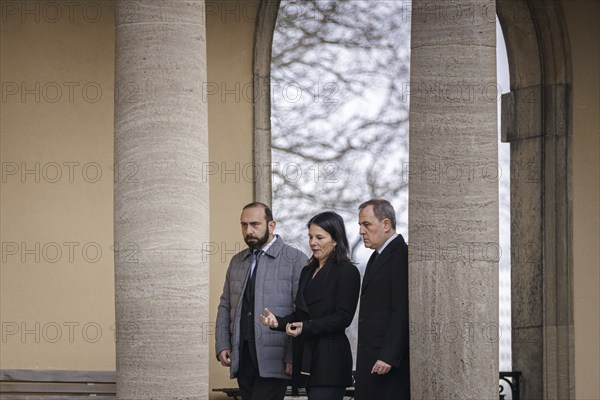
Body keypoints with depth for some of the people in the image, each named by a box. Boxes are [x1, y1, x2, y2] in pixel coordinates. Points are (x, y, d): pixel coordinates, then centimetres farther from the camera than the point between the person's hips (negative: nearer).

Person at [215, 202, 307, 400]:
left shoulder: (295, 259, -2)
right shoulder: (237, 261, 17)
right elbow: (225, 306, 19)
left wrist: (294, 356, -13)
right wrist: (222, 345, 7)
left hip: (273, 359, -6)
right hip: (242, 358, 6)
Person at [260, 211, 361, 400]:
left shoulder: (347, 272, -5)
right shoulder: (308, 271, 20)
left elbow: (343, 317, -12)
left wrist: (306, 327, -20)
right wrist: (278, 322, 1)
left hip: (330, 359, -8)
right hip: (306, 358, 8)